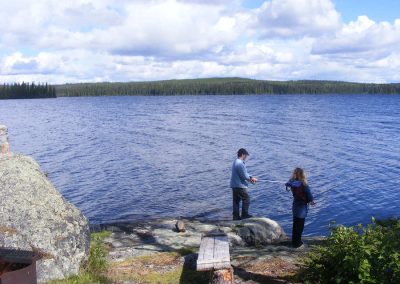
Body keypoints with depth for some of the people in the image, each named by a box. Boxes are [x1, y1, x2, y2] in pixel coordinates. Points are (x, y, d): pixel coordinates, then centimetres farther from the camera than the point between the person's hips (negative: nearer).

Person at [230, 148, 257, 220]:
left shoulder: (236, 162, 14)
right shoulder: (240, 163, -20)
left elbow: (244, 173, 19)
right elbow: (244, 176, -18)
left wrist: (251, 178, 9)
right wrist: (251, 178, -2)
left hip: (234, 185, 10)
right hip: (240, 185, -10)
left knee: (236, 200, 11)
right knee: (246, 199, 1)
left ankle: (236, 216, 13)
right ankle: (244, 215, 6)